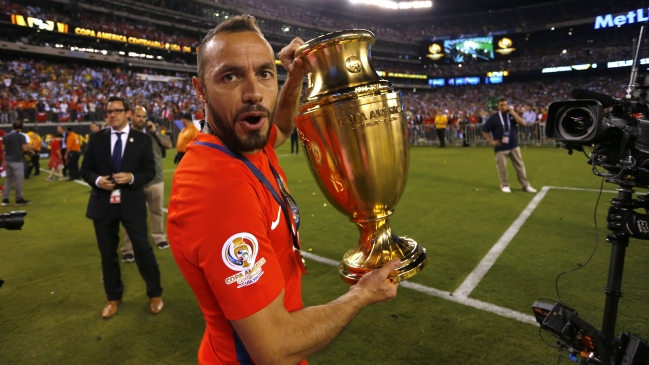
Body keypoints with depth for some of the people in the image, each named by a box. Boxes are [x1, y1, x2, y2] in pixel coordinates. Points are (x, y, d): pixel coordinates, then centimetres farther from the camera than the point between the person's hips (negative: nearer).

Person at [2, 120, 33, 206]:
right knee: (19, 180, 0)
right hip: (17, 161, -7)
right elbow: (25, 148, -14)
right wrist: (31, 151, 4)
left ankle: (5, 199, 12)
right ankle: (19, 199, 5)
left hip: (7, 160, 7)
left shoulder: (6, 136, 9)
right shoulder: (21, 136, -10)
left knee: (9, 179, 13)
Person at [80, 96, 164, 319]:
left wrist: (132, 178, -19)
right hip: (103, 203, 3)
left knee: (143, 249, 2)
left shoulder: (142, 140, 0)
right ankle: (113, 297, 32)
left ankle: (155, 294, 22)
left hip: (131, 203, -2)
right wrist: (97, 180, -14)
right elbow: (85, 169, 7)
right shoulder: (96, 138, 5)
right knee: (107, 253, 13)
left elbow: (150, 171, -1)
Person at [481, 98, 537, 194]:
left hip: (514, 146, 3)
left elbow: (522, 123, -8)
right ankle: (505, 185, 14)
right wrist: (491, 141, -7)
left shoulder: (512, 115, 6)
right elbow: (484, 131, 0)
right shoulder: (493, 118, -3)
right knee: (502, 167, 0)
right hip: (500, 148, -3)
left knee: (520, 165, 7)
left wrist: (513, 113, -10)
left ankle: (525, 185, 16)